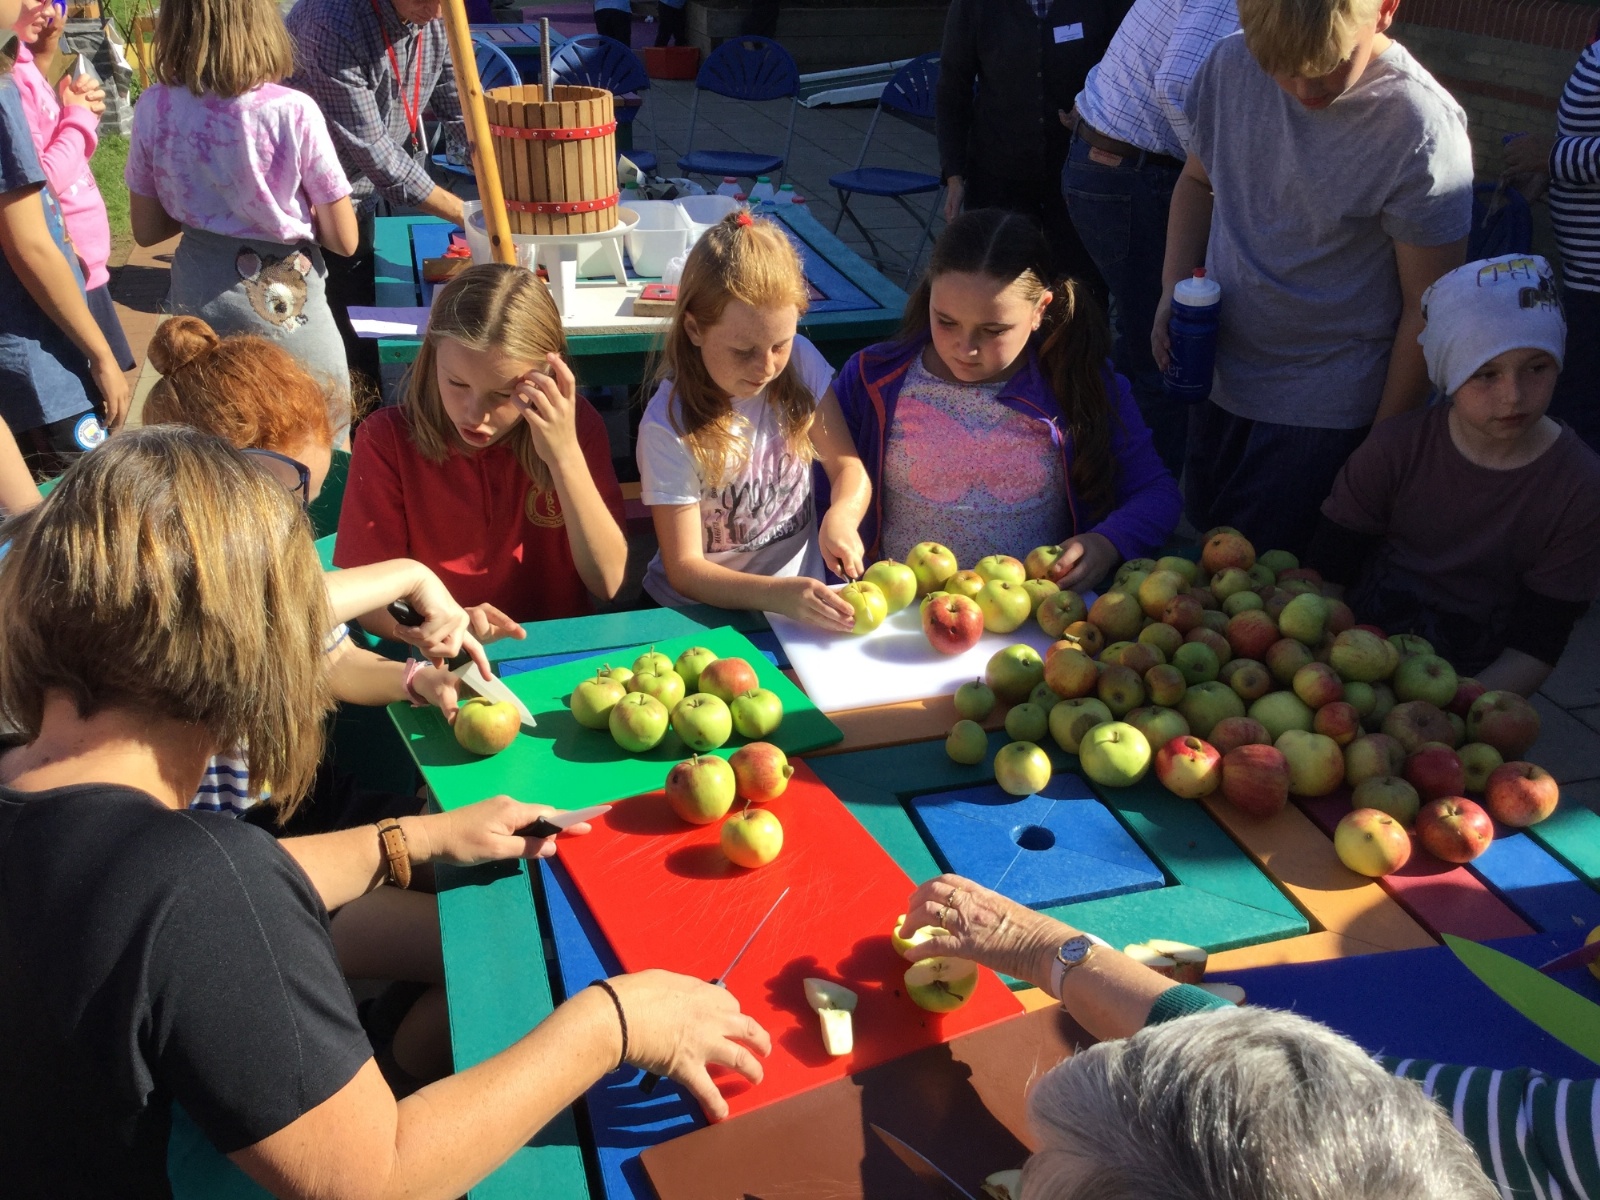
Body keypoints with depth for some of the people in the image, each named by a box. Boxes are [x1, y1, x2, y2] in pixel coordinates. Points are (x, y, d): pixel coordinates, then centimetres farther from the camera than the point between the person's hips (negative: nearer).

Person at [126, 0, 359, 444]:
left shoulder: (154, 108, -8)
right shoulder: (292, 112, -18)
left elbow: (146, 230, 2)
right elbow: (343, 239, -12)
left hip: (198, 296, 4)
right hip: (285, 300, -4)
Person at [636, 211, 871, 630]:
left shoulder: (801, 363, -5)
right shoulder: (669, 425, -19)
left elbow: (847, 466, 2)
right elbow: (685, 569, -17)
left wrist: (842, 517, -21)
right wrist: (778, 594, -34)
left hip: (804, 592, 3)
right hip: (703, 616, -2)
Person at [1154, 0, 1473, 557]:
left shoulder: (1422, 128, -22)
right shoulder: (1231, 63, -8)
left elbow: (1426, 308, -15)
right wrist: (1173, 289, -4)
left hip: (1324, 411, -5)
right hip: (1218, 379, 6)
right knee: (1202, 532, 21)